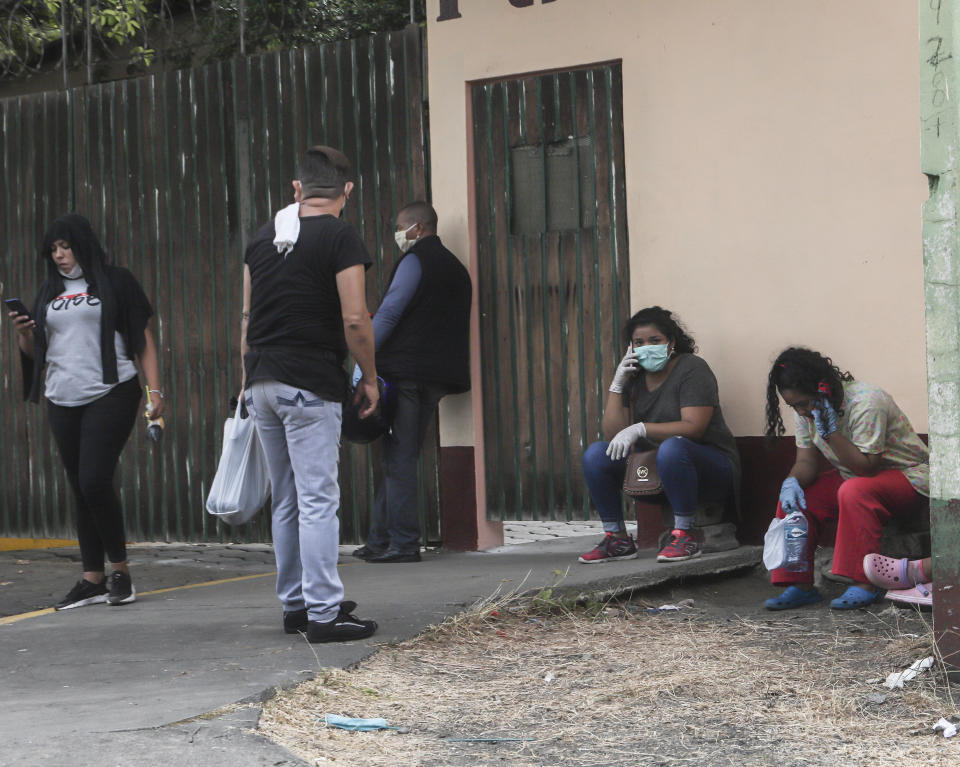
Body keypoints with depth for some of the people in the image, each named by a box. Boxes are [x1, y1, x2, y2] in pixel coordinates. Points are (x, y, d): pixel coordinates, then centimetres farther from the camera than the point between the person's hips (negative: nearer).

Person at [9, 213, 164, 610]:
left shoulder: (115, 282, 3)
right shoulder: (49, 292, 17)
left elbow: (142, 338, 2)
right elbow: (35, 351, 20)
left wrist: (154, 388, -7)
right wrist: (25, 335, -2)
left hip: (110, 394, -5)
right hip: (63, 401, 5)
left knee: (95, 480, -16)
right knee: (80, 489, 5)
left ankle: (120, 569, -2)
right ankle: (92, 579, 9)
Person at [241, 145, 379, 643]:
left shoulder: (262, 238, 12)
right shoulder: (340, 238, -7)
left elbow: (247, 317, 14)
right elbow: (355, 320, -13)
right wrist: (369, 377, -1)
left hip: (262, 381, 6)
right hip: (310, 385, -6)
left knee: (286, 501, 14)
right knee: (318, 500, -6)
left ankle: (294, 603, 19)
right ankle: (323, 613, -7)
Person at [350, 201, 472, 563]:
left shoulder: (416, 260, -5)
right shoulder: (456, 267, 21)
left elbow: (389, 312, -13)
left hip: (404, 371, -8)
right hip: (439, 376, 8)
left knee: (398, 458, -6)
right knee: (401, 458, 11)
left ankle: (402, 543, -8)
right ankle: (381, 540, 12)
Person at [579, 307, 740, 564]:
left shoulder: (692, 369, -9)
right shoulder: (633, 377, 8)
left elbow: (693, 428, -22)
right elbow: (612, 435, 0)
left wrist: (640, 429, -27)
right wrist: (617, 385, -8)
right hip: (654, 475, 6)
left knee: (671, 447, -38)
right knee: (596, 454, -10)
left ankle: (685, 534, -27)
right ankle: (617, 539, -7)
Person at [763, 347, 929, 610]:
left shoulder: (866, 402, -27)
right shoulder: (806, 411, -3)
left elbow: (867, 467, -30)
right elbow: (806, 462, -1)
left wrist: (830, 432, -37)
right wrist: (792, 482, -24)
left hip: (909, 476, -8)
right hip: (853, 477, 8)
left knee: (854, 492, -37)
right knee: (794, 496, -11)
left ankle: (866, 585, -33)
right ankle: (800, 585, -9)